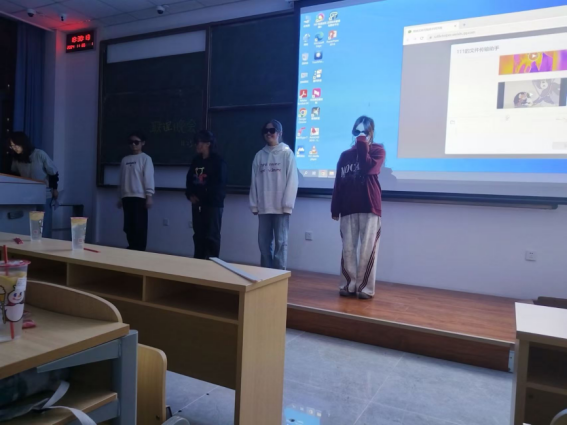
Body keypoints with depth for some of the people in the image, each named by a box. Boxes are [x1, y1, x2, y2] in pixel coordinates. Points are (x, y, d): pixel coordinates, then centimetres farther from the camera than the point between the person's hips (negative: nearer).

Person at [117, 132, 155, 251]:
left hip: (140, 197, -5)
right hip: (127, 197, 5)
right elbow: (122, 179, 15)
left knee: (140, 227, -5)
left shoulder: (145, 158, 0)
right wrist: (120, 197, 15)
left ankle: (140, 250, 2)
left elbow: (149, 178, -7)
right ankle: (132, 249, 18)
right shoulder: (125, 160, 15)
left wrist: (149, 196, -14)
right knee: (128, 227, 7)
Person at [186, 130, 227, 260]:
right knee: (199, 235, 10)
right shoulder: (196, 161, 13)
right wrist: (190, 195, 0)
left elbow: (219, 185, -10)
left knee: (212, 236, -2)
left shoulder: (218, 161, -5)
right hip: (197, 204, 6)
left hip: (213, 204, -6)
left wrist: (202, 197, -9)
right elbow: (189, 179, 18)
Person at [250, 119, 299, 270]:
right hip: (264, 207, 4)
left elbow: (292, 180, -6)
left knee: (281, 242, 1)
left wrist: (287, 205, -10)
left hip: (281, 207, -4)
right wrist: (254, 204, 5)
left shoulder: (287, 153, -2)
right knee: (264, 242, 7)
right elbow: (255, 181, 8)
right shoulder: (259, 156, 9)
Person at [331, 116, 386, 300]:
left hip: (370, 208, -3)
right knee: (348, 249, 3)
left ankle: (365, 287, 4)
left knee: (367, 249, -4)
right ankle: (348, 285, 12)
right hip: (348, 209, 3)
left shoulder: (377, 150, 6)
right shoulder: (345, 155, 14)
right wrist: (335, 209, 6)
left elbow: (367, 167, -17)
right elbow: (338, 184, 11)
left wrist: (362, 143, -11)